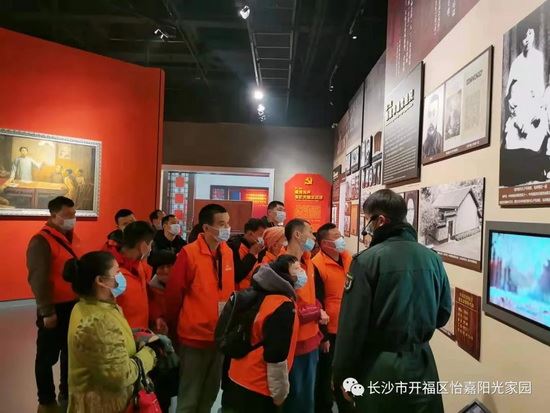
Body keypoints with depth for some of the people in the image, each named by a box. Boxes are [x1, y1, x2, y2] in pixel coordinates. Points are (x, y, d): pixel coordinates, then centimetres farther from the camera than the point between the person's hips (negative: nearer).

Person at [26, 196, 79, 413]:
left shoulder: (70, 237, 7)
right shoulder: (41, 241, -16)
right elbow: (38, 280, -18)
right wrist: (47, 312, -17)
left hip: (73, 305, 8)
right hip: (55, 308, -7)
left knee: (70, 352, 20)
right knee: (47, 356, 10)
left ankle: (67, 393, 37)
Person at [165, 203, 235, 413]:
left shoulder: (228, 252, 2)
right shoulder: (189, 253, -17)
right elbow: (174, 293, -12)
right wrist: (175, 328, -3)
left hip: (220, 335, 6)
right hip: (195, 336, -5)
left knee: (211, 392, 21)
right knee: (189, 396, 11)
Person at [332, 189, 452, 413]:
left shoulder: (367, 260, -17)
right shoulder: (433, 258, -2)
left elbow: (352, 324, -16)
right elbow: (443, 314, 7)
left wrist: (343, 375, -5)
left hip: (379, 366, -4)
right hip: (421, 362, 4)